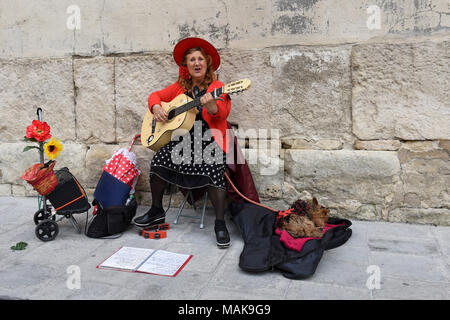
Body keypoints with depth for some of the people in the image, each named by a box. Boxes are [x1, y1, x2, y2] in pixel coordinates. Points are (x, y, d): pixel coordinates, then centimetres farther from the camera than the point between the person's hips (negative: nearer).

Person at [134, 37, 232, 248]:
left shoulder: (216, 87, 3)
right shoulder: (180, 87, 18)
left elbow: (222, 114, -12)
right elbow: (155, 95, 25)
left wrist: (210, 105, -35)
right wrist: (156, 108, 1)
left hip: (209, 137, -4)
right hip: (182, 137, 4)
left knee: (212, 170, -30)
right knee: (159, 161, -17)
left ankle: (220, 223, -17)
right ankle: (156, 211, 3)